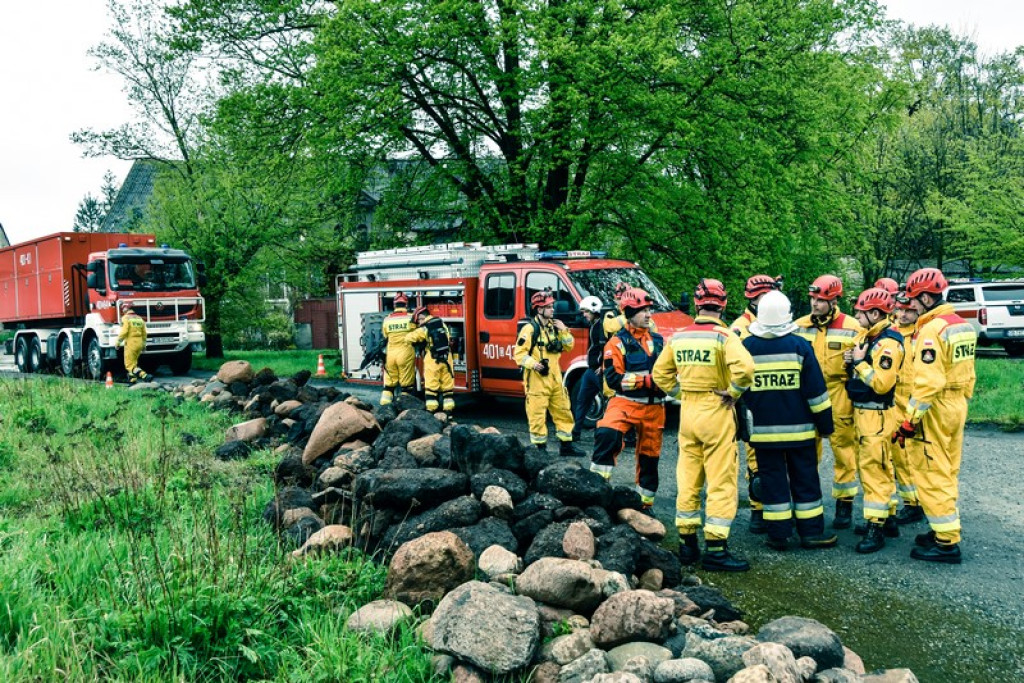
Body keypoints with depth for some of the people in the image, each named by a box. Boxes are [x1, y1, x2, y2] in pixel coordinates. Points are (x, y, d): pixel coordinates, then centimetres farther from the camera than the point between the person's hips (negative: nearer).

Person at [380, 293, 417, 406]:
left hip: (390, 354, 3)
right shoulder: (411, 318, -6)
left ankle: (384, 405, 11)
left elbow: (385, 338, 14)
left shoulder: (387, 319, 4)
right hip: (406, 354, -3)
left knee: (389, 383, 12)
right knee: (407, 384, 3)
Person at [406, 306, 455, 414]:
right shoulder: (442, 323, 8)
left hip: (433, 360, -5)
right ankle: (448, 408, 10)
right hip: (446, 359, 5)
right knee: (447, 384, 8)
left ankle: (431, 409, 2)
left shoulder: (424, 329, -9)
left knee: (431, 386, 2)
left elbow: (409, 338, -6)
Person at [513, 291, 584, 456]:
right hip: (537, 380, -7)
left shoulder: (554, 327, 13)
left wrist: (564, 331, 1)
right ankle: (540, 448, 7)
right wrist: (533, 363, -27)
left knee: (563, 411, 13)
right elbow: (519, 353, -12)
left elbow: (568, 347, 16)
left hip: (555, 379, 8)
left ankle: (566, 445, 23)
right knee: (537, 415, -3)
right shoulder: (530, 329, -10)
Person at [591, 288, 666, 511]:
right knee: (607, 435, -30)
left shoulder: (658, 340, 11)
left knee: (649, 456, 12)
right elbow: (614, 378, -16)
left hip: (654, 407, 5)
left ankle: (646, 504, 29)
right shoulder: (618, 342, -7)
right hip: (626, 403, -5)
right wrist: (647, 380, -20)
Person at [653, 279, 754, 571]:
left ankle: (687, 544, 20)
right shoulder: (724, 336, -12)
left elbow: (661, 373, 10)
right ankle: (715, 550, 1)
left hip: (687, 411, 6)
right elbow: (744, 367, -28)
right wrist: (732, 392, -13)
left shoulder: (678, 336, 4)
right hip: (716, 413, -5)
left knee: (688, 480, 13)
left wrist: (681, 394, 13)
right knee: (721, 482, 0)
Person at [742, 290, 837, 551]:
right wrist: (825, 424, 4)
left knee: (772, 479, 7)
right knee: (805, 480, 9)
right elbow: (816, 390, -5)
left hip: (763, 430, 1)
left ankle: (778, 534, 9)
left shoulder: (746, 347, -2)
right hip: (799, 429, -1)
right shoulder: (799, 346, -7)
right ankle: (811, 532, 14)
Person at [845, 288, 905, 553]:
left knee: (873, 469, -7)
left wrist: (860, 362, -17)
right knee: (880, 468, 17)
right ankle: (887, 518, 29)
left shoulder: (888, 343, -18)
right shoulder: (867, 336, 12)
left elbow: (882, 383, -25)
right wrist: (852, 362, 0)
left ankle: (876, 528, -1)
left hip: (877, 416, -10)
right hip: (862, 412, 10)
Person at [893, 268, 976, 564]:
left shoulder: (931, 330, -20)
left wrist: (909, 421, -21)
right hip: (957, 407, 9)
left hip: (934, 411, -9)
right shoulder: (963, 325, 9)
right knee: (947, 473, 19)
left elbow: (927, 383, -25)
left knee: (932, 476, -1)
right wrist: (960, 401, 23)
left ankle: (946, 543, 4)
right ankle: (946, 531, 29)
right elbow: (967, 373, 15)